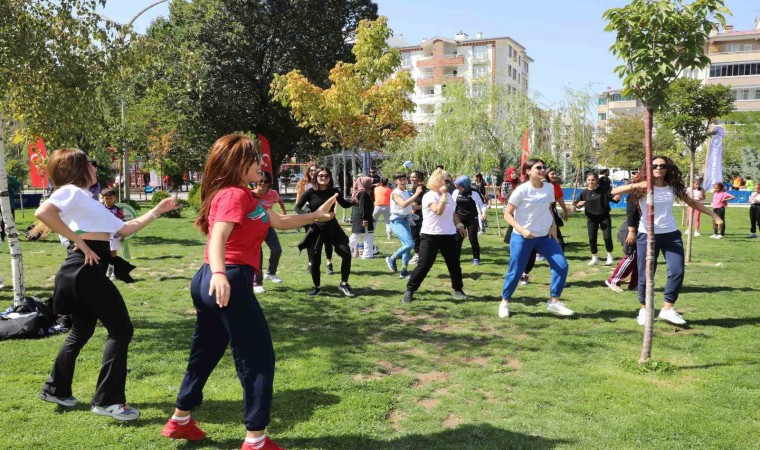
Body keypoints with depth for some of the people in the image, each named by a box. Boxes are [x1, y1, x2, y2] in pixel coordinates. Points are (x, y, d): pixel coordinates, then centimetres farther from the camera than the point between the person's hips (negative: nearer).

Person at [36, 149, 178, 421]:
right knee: (121, 330, -8)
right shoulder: (71, 191, -6)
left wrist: (157, 211, 22)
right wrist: (79, 242, -21)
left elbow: (125, 229, 21)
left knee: (82, 331, 20)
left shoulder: (88, 200, 23)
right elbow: (43, 213, -26)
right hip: (86, 268, -10)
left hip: (89, 270, 10)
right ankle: (108, 400, -4)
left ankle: (56, 389, 34)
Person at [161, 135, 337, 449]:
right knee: (259, 358, 0)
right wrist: (219, 274, -42)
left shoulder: (243, 195, 18)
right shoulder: (235, 195, -11)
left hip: (208, 283, 10)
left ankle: (180, 421, 36)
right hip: (229, 282, -10)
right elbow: (218, 237, -27)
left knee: (205, 353, 22)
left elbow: (281, 222, 26)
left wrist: (315, 215, 28)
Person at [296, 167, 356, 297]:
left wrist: (353, 201, -4)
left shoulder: (334, 192, -1)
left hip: (332, 227, 2)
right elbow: (297, 208, -7)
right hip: (315, 229, -2)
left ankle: (343, 284, 8)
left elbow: (344, 204, 15)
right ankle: (317, 287, 24)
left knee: (346, 253, -8)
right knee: (314, 260, 2)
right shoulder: (310, 192, -9)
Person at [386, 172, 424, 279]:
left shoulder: (406, 192, 13)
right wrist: (416, 194, -34)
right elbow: (403, 204, -32)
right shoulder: (395, 193, -13)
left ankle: (404, 271, 13)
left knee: (407, 246, 6)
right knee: (410, 244, -18)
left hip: (406, 221, 8)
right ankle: (391, 259, 1)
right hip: (397, 221, -8)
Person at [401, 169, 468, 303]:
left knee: (454, 264, 11)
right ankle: (410, 290, 4)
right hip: (431, 236, -6)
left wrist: (459, 225, 18)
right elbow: (438, 211, -28)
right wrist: (443, 195, -23)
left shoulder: (449, 196, 10)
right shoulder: (429, 196, -13)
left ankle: (458, 289, 27)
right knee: (424, 265, -7)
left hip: (448, 235, 6)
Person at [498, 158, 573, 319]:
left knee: (561, 265, -3)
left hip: (545, 235, 5)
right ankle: (505, 302, 22)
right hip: (522, 237, -5)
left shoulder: (549, 188, 0)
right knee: (515, 271, 1)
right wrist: (522, 230, -25)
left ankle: (554, 301, 10)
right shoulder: (521, 190, -16)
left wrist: (553, 225, 1)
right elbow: (507, 214, -13)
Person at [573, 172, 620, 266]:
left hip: (604, 217, -2)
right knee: (592, 238, 3)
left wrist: (616, 198, -29)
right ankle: (594, 258, 20)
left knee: (607, 237, -4)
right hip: (591, 218, 2)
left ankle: (610, 256, 18)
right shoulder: (584, 193, -3)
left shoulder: (603, 190, -7)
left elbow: (613, 198, -6)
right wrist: (579, 204, -20)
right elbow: (577, 205, 3)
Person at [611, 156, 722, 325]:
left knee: (677, 272, -7)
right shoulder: (643, 188, -8)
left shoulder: (673, 188, 4)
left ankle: (667, 308, 7)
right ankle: (644, 309, 22)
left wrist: (713, 215, 18)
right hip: (647, 235, -3)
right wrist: (634, 186, -35)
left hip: (671, 234, 3)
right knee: (645, 275, 3)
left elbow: (692, 202, 18)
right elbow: (614, 192, -19)